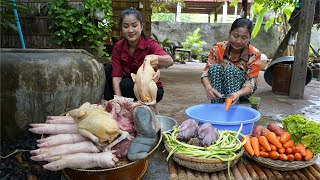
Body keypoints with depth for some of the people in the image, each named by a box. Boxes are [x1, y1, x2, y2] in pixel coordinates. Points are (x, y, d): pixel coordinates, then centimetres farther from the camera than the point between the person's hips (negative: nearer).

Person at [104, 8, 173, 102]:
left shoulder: (150, 44, -21)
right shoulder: (118, 47, -10)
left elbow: (170, 61, -41)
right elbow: (116, 76, -16)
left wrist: (157, 58, -64)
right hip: (131, 83, 4)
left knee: (126, 84, -30)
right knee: (108, 69, -13)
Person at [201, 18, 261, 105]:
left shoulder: (254, 54, -17)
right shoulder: (218, 48, -14)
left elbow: (250, 84, -21)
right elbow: (206, 72, -19)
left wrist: (238, 93, -45)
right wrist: (209, 87, -43)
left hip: (242, 91, -1)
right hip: (219, 89, 2)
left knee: (230, 69, -30)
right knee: (215, 68, -29)